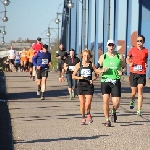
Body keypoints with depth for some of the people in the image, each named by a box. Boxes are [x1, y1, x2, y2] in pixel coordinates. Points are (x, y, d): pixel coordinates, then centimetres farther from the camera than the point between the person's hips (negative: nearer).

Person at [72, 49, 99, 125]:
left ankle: (88, 114, 21)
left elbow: (96, 75, 11)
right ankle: (83, 118, 18)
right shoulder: (79, 65, 3)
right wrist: (79, 77, -14)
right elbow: (73, 76, 4)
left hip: (89, 85, -1)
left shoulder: (92, 64, 3)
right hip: (81, 85, 1)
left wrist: (92, 80, -7)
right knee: (82, 103, 1)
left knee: (88, 103, -10)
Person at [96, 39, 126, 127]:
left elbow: (124, 67, 15)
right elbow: (97, 70, 10)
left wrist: (122, 72, -7)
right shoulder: (103, 57, 7)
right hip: (105, 81, 0)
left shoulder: (120, 56, 7)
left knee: (116, 103, -8)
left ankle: (114, 112, 28)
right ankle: (107, 120, 2)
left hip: (116, 81, 0)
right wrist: (102, 70, -12)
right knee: (106, 101, -11)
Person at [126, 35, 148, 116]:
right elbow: (127, 59, 14)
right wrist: (129, 63, -7)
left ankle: (139, 110, -9)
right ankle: (132, 100, 42)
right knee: (134, 91, 5)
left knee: (140, 90, -10)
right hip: (133, 73, 1)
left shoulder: (146, 51, 3)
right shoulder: (132, 50, 3)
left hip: (142, 73, -1)